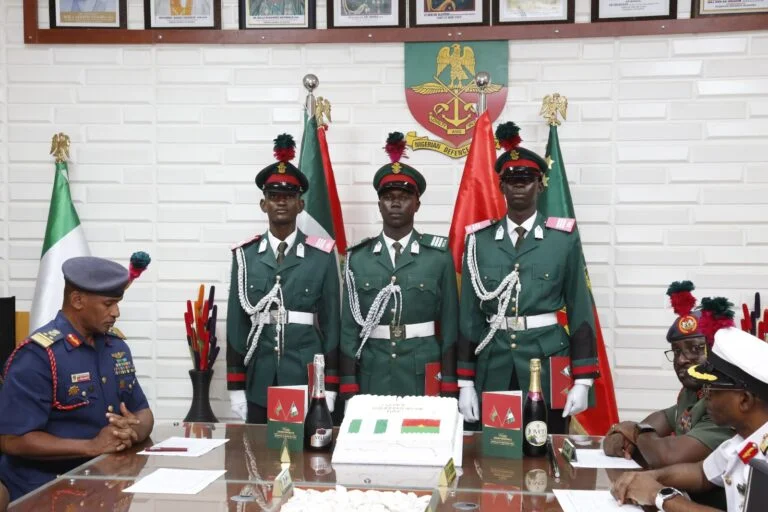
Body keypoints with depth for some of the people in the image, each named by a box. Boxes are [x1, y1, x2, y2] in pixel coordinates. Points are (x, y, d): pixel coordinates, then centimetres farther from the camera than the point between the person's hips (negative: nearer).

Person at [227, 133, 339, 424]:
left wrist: (329, 388, -3)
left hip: (308, 380, -1)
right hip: (259, 382, 1)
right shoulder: (245, 256, 3)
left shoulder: (322, 256, 0)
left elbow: (330, 322, 0)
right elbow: (237, 323, 4)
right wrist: (236, 387, 1)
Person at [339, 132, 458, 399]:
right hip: (371, 379, 1)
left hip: (423, 378, -1)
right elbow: (349, 326, 3)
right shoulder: (357, 258, 3)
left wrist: (449, 388, -4)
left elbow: (449, 324, 0)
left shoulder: (439, 256, -1)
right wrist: (349, 388, -1)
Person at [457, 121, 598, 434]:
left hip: (549, 367, -1)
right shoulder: (479, 240, 3)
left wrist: (582, 381, -4)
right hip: (493, 370, 1)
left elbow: (580, 310, 0)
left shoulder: (564, 239, 0)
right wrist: (465, 383, 1)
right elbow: (469, 315, 4)